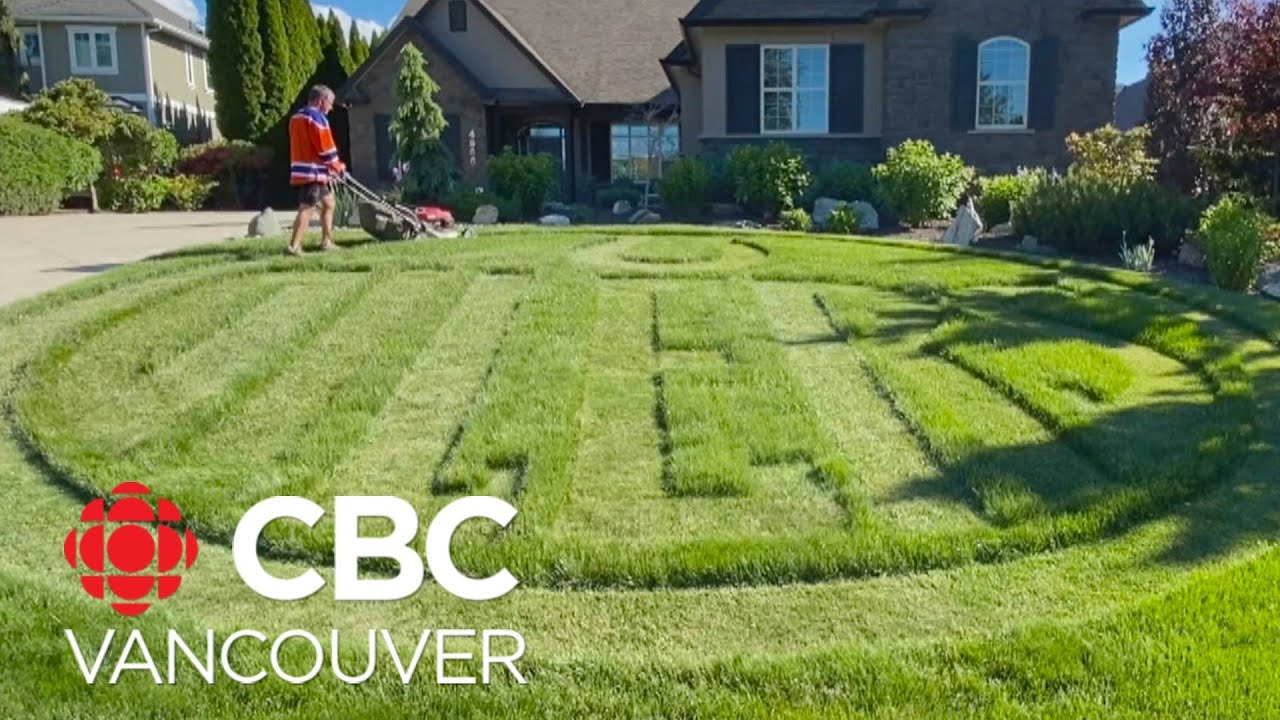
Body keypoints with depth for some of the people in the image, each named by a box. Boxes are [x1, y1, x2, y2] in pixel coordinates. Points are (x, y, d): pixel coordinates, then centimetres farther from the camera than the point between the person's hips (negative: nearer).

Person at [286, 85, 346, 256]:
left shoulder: (296, 117, 19)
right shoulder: (317, 118, -12)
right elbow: (326, 147, -15)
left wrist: (332, 166, 16)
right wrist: (338, 166, 0)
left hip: (302, 170, 10)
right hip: (313, 172, -10)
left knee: (329, 203, 20)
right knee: (307, 208, -12)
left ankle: (326, 242, 24)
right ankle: (293, 246, -17)